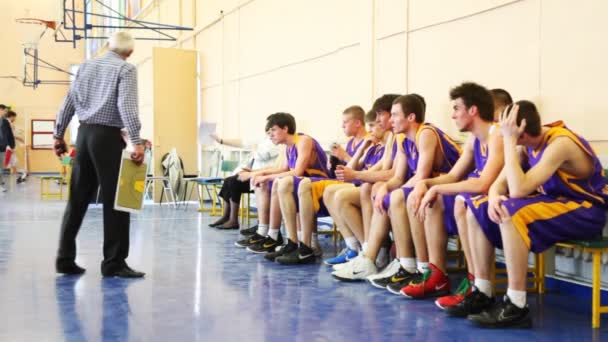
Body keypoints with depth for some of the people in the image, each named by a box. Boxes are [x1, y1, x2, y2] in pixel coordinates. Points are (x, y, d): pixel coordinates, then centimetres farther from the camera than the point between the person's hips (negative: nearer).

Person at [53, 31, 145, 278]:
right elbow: (127, 105, -17)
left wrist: (58, 135, 18)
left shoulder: (86, 66, 14)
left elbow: (69, 102, 13)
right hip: (108, 136, -6)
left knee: (77, 199, 9)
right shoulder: (126, 69, -4)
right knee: (115, 200, -3)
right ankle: (114, 263, -2)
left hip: (84, 133, 6)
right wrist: (136, 142, -21)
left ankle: (65, 259, 11)